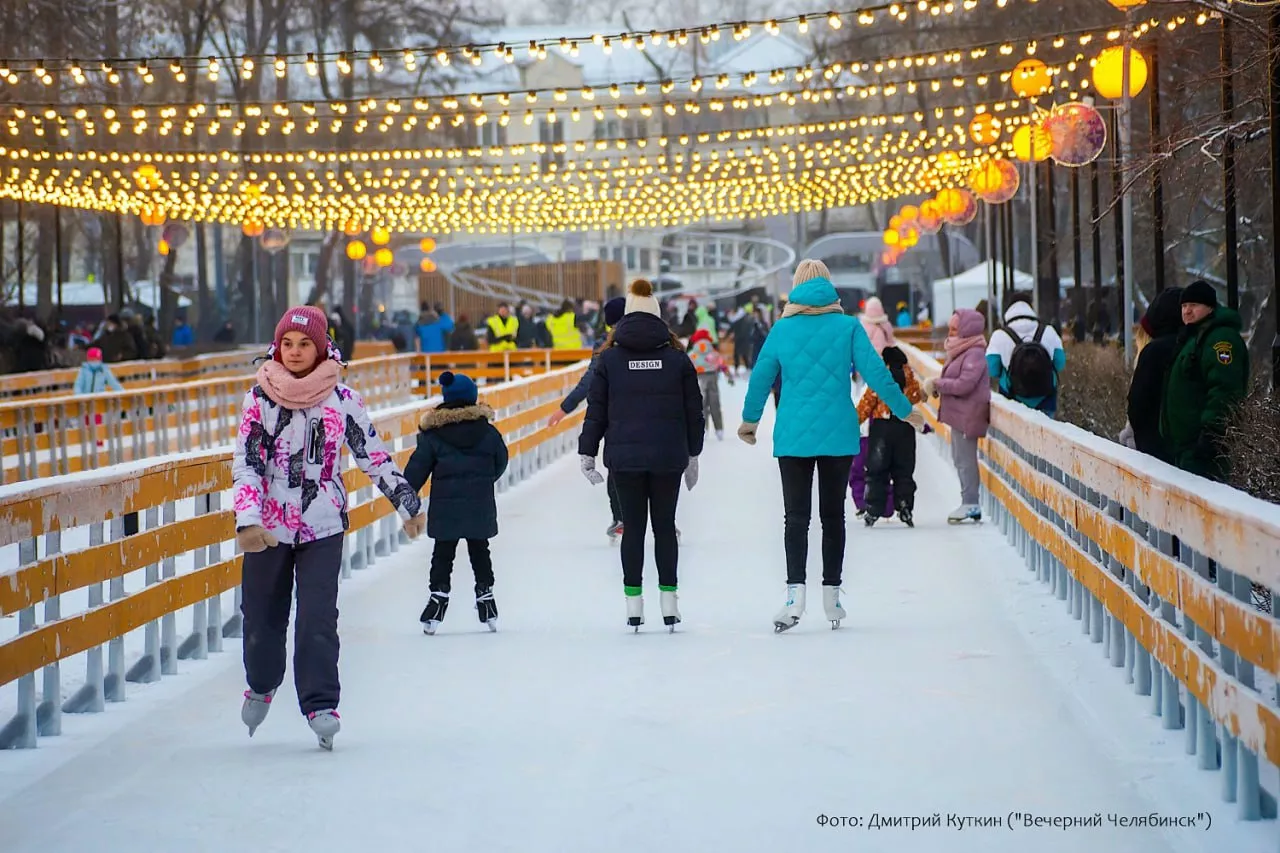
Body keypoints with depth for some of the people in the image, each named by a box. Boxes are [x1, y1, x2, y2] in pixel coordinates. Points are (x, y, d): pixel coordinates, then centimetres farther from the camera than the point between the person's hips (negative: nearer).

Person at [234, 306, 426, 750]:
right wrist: (247, 520, -20)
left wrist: (408, 504, 11)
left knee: (318, 617, -12)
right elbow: (245, 462, -7)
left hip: (323, 526, -1)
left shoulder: (343, 399, -1)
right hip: (268, 526, 1)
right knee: (262, 614, 9)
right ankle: (261, 684, 36)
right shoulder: (260, 397, -2)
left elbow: (373, 455, 8)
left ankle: (320, 704, -5)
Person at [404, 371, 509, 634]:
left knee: (443, 553, 6)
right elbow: (500, 463, 10)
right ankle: (485, 594, 16)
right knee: (479, 551, 14)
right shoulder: (487, 431, -1)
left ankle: (439, 595, 0)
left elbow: (418, 467, -5)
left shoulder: (432, 434, -4)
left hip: (445, 507, -1)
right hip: (480, 505, 1)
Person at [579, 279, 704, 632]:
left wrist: (587, 453, 8)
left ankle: (633, 603, 4)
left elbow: (596, 410, 2)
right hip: (669, 457, 0)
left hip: (624, 457, 0)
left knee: (633, 527, 5)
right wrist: (693, 455, 18)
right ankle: (669, 601, 6)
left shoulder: (610, 357, 1)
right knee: (665, 526, 8)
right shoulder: (676, 357, 3)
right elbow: (694, 410, 8)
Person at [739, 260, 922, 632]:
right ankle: (832, 595, 13)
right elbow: (876, 373, -3)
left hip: (793, 435, -1)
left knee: (796, 516, -2)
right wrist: (904, 411, 10)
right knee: (833, 515, 10)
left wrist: (750, 420, 23)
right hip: (838, 435, 1)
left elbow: (761, 377, 6)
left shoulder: (782, 329, 0)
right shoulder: (848, 327, -2)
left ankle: (795, 592, -18)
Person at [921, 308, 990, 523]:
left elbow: (964, 384, -23)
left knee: (965, 458, -6)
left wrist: (938, 383, -13)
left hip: (967, 414, -10)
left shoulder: (974, 354, -16)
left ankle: (970, 503, 0)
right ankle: (971, 504, 19)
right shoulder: (961, 351, 15)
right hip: (958, 413, 10)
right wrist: (937, 386, -1)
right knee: (960, 457, 13)